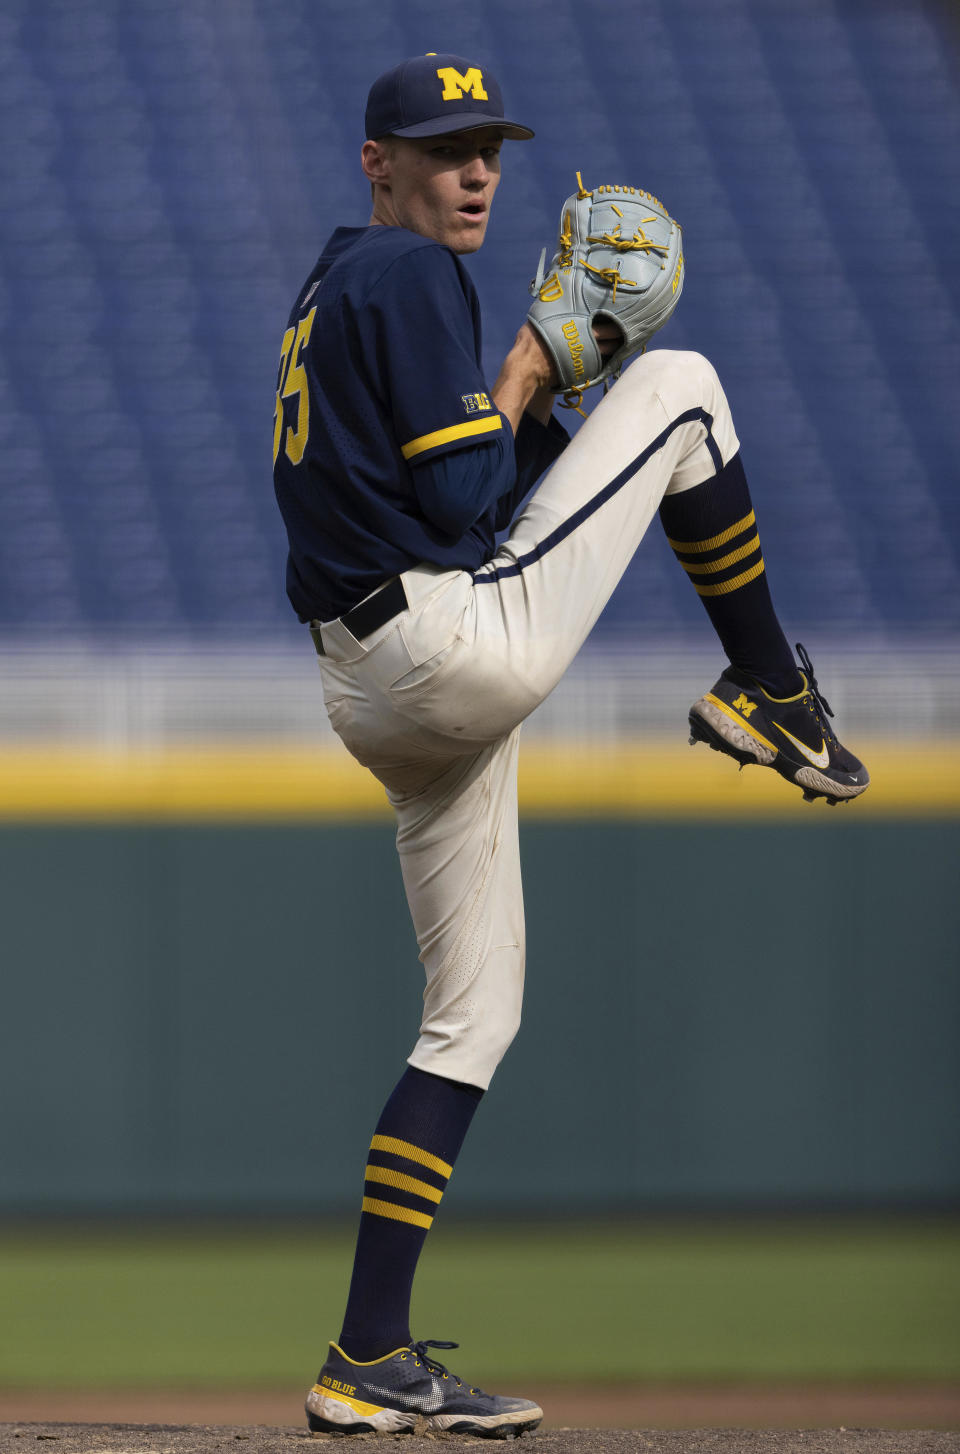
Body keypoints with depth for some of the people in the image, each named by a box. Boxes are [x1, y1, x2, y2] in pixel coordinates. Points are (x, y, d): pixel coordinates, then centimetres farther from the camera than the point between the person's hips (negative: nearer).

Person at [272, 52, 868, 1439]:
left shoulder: (327, 297, 22)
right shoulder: (409, 276, -8)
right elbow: (462, 503, -15)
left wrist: (557, 375, 12)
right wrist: (523, 386, 2)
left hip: (371, 691, 9)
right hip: (465, 638, -9)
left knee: (474, 1014, 12)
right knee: (681, 386, 4)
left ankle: (370, 1363, 6)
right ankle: (767, 691, 13)